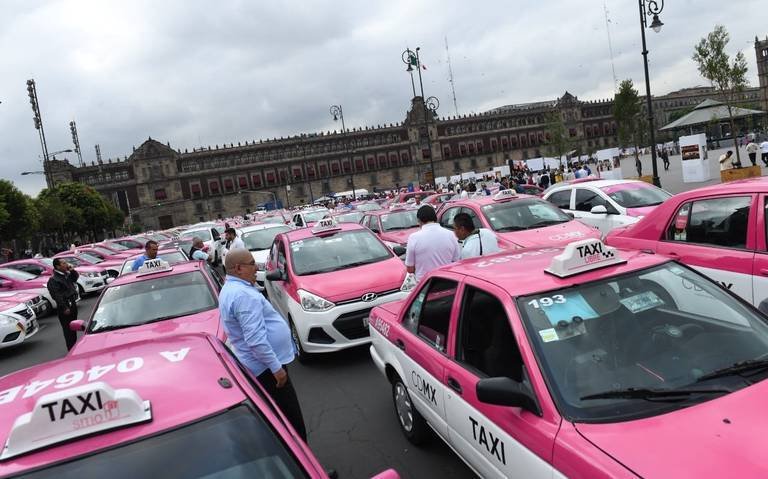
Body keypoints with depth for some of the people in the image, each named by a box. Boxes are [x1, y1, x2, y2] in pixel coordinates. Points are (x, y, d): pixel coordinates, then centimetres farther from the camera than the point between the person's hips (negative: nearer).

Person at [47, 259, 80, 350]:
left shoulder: (67, 274, 9)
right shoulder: (53, 280, -15)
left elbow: (75, 277, 26)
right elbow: (57, 295, -19)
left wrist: (72, 270, 5)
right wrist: (64, 308, -21)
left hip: (72, 304, 9)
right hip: (65, 307, -9)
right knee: (68, 329, -4)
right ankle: (71, 349, 1)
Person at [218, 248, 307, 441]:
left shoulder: (229, 289, 11)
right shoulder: (243, 295, -24)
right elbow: (256, 338, -29)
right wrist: (276, 367, -24)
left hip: (259, 365, 11)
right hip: (266, 366, -11)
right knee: (291, 419, -3)